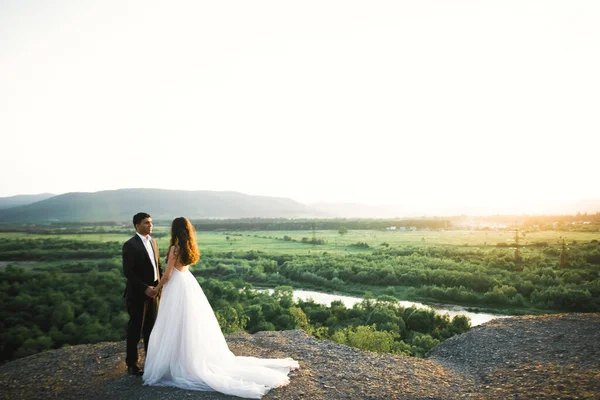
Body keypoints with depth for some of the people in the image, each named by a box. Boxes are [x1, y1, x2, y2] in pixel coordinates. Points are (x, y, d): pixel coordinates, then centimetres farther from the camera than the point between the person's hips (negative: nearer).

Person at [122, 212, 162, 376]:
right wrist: (145, 288, -21)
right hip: (138, 294, -6)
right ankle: (131, 364, 19)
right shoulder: (130, 245, -13)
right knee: (135, 329, 5)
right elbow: (128, 272, -18)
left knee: (151, 329, 14)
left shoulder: (153, 242, 10)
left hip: (153, 292, 6)